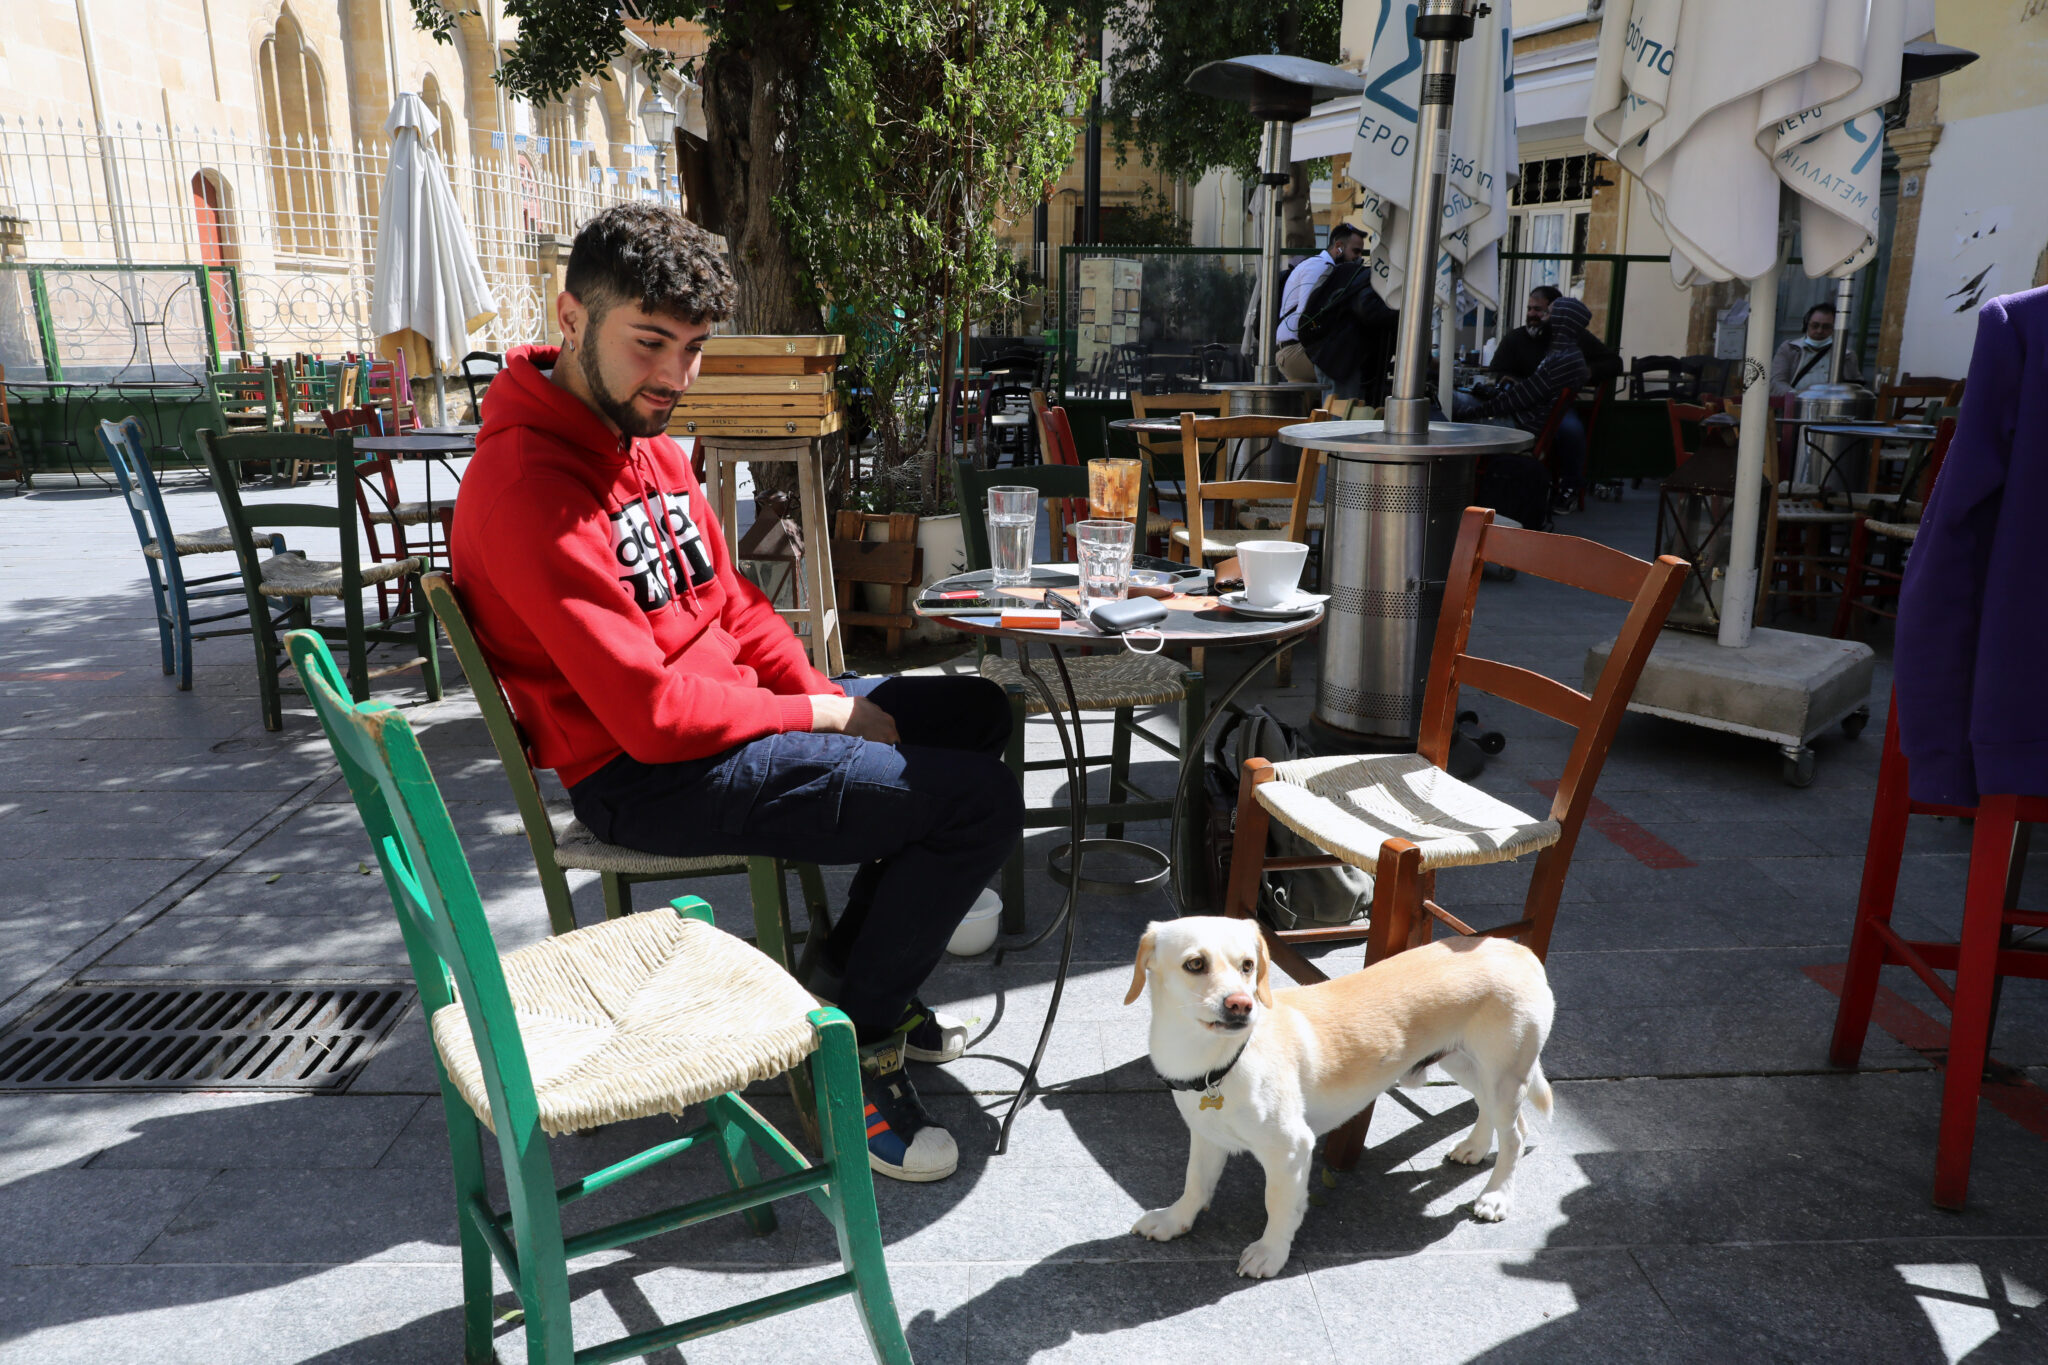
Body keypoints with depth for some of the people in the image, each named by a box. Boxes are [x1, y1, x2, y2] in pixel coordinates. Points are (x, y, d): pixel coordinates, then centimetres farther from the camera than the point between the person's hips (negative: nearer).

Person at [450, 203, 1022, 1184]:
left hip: (731, 709, 10)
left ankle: (855, 973, 22)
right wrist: (827, 718, -14)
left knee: (975, 711, 19)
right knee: (981, 802, -18)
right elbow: (654, 713, -26)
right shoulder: (528, 487, -23)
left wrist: (826, 694, -1)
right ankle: (850, 1050, 3)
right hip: (647, 776, -10)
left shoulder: (644, 437, 9)